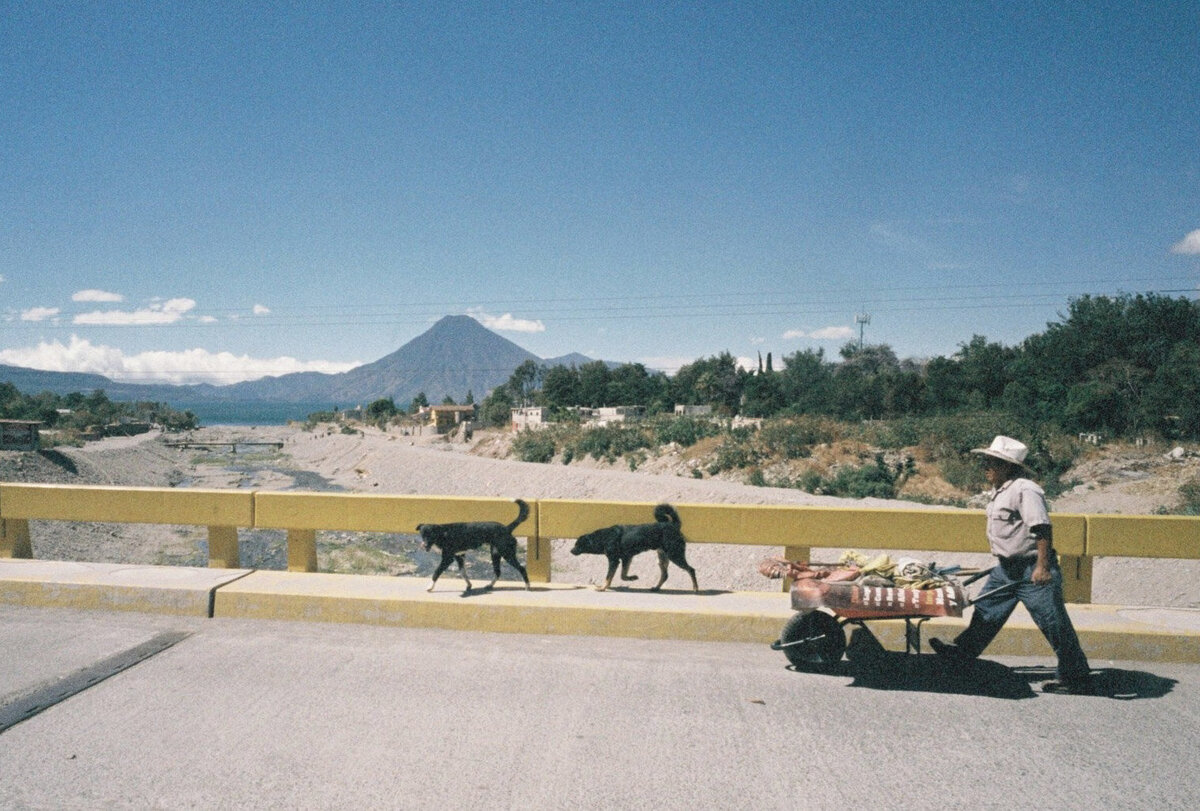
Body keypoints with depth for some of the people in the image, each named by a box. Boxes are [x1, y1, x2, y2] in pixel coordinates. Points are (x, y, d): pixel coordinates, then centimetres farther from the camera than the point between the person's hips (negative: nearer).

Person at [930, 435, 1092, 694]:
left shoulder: (1025, 491, -20)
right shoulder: (998, 492, 11)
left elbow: (1042, 530, -27)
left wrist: (1042, 567, -32)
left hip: (1033, 569, -10)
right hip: (1006, 567, 10)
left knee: (1054, 624, -1)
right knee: (986, 609, 18)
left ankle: (1077, 679, 10)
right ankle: (965, 649, 33)